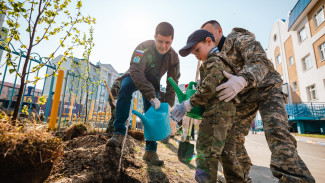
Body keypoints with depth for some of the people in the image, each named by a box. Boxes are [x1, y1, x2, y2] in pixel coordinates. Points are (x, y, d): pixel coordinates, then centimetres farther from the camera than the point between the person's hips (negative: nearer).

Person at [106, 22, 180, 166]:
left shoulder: (173, 57, -16)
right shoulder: (144, 48, -28)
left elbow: (172, 83, -10)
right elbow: (136, 73, -40)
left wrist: (168, 104, -20)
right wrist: (152, 97, -49)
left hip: (152, 83, 3)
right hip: (134, 78, -2)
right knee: (125, 88, -36)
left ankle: (150, 151, -2)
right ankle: (119, 133, -32)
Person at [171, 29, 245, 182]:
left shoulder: (213, 60, -7)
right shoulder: (221, 60, 25)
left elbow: (209, 87, -21)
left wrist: (188, 104, -16)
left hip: (217, 109, -11)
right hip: (226, 110, 11)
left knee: (206, 149, -8)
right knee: (225, 150, 18)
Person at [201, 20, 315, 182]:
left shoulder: (240, 39, -9)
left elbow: (260, 61, -27)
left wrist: (242, 80, -48)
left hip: (265, 89, -5)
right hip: (243, 97, 6)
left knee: (277, 132, -27)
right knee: (232, 137, 0)